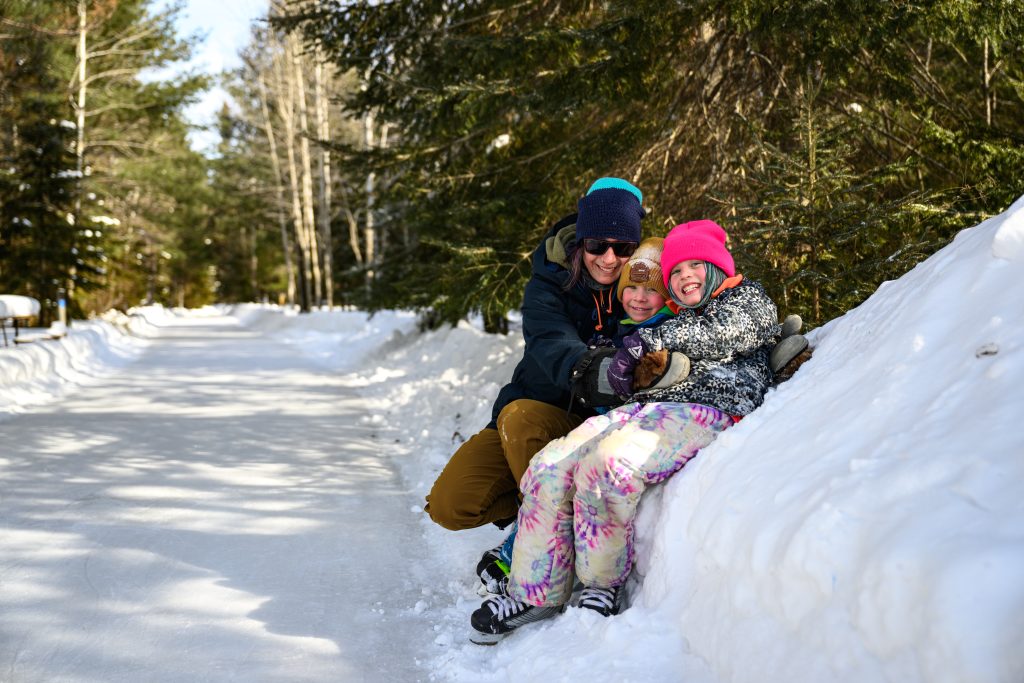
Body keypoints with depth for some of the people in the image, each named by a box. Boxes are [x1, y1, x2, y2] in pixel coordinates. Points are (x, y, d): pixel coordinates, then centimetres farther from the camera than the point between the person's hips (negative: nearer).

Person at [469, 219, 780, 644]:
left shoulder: (749, 298, 16)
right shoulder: (678, 322, 34)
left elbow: (719, 335, -5)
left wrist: (652, 338, 1)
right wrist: (622, 365, 1)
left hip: (709, 412, -7)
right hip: (649, 408, 8)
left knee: (605, 465, -33)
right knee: (549, 466, -15)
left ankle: (604, 585, -15)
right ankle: (536, 594, -10)